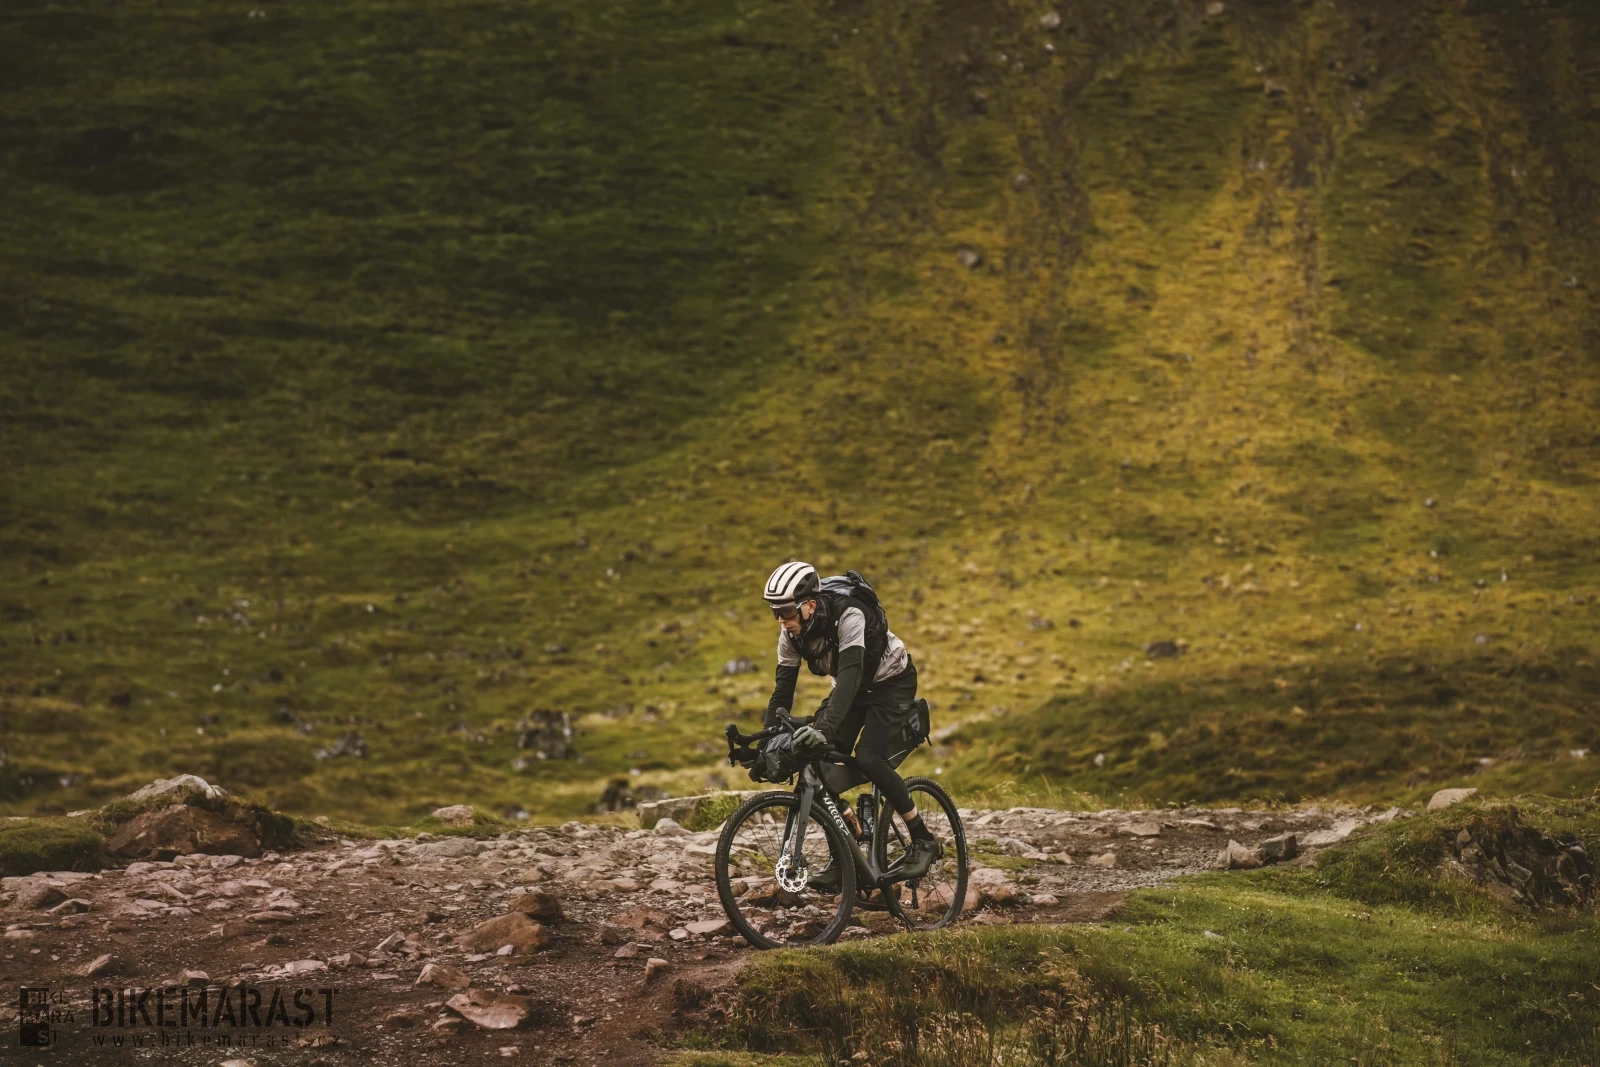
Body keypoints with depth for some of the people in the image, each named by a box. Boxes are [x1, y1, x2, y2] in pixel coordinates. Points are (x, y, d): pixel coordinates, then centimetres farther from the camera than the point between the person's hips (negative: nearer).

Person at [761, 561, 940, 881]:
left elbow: (849, 675, -46)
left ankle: (923, 841, -10)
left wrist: (825, 728, -58)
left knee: (868, 758, -25)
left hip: (892, 683, -7)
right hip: (854, 687, 7)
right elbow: (783, 686, -10)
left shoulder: (848, 617, -35)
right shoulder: (792, 631, -15)